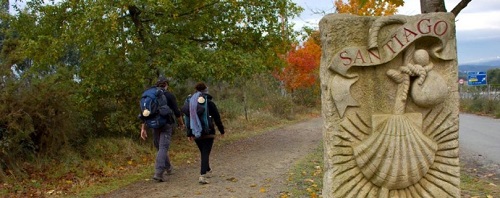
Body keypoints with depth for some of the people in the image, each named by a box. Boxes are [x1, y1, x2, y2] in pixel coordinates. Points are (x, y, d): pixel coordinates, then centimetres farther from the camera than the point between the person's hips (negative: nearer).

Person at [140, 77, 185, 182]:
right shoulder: (169, 96, -3)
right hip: (167, 125, -4)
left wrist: (143, 128, 9)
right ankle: (158, 173, -19)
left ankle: (168, 168, 35)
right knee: (163, 148, -8)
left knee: (160, 147, 20)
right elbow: (177, 112, -5)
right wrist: (181, 123, 11)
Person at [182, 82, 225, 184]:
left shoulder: (190, 102, 4)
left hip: (196, 134, 5)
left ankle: (207, 170, 39)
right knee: (205, 153, -5)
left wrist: (189, 134, 12)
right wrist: (222, 130, 8)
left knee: (203, 153, 21)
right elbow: (217, 118, -4)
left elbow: (188, 119, 6)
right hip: (208, 133, -4)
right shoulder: (209, 103, -8)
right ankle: (202, 175, -17)